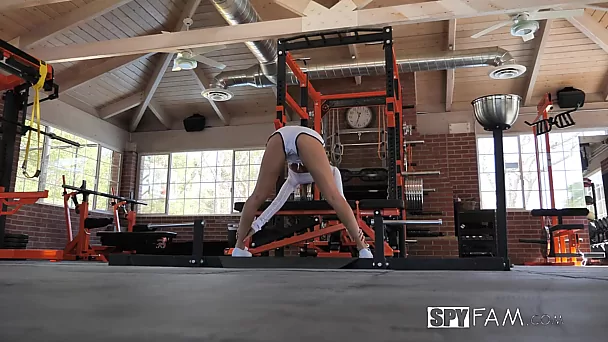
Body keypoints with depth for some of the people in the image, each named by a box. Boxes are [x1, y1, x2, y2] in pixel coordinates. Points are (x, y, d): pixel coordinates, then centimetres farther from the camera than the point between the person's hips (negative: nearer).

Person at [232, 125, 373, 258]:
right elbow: (337, 197, 36)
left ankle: (239, 249, 12)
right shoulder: (331, 170, 40)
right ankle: (363, 249, -2)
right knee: (334, 196, -4)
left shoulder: (295, 175, 44)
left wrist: (255, 225, 50)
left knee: (257, 196, 7)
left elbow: (278, 201, 45)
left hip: (278, 136, 3)